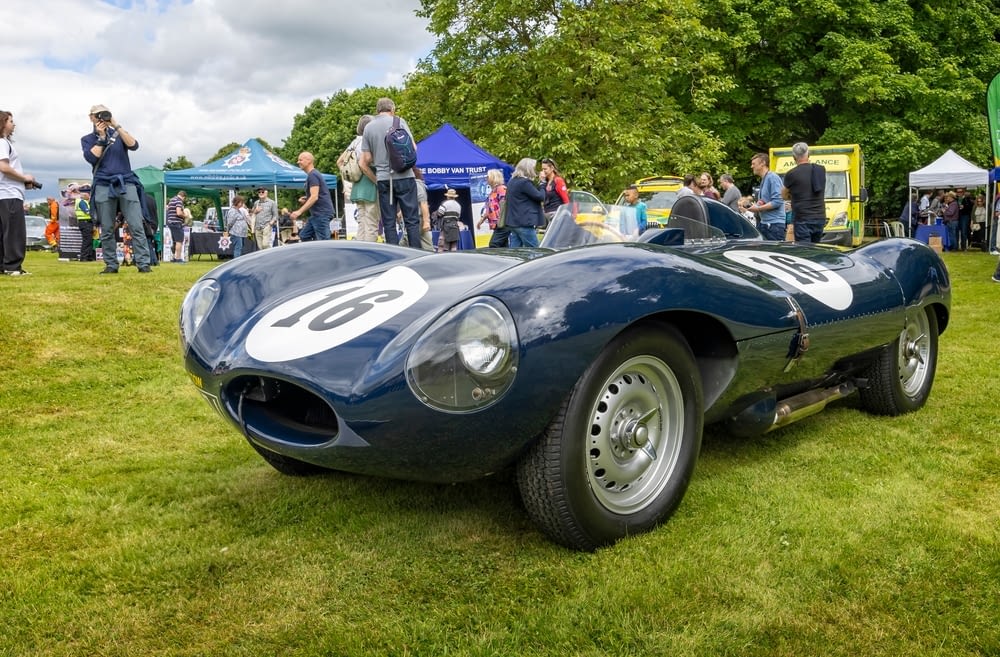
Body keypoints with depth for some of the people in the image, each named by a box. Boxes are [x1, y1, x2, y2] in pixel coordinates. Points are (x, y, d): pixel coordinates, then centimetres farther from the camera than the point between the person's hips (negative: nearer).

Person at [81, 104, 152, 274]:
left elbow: (134, 145, -2)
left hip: (126, 183, 0)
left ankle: (143, 263, -13)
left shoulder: (118, 134, 18)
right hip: (103, 186, 0)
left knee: (136, 226, -10)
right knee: (107, 229, -2)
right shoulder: (87, 139, 16)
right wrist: (101, 136, -1)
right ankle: (111, 265, 4)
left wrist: (117, 126, -4)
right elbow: (92, 158, -3)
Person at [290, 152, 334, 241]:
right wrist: (306, 199, 11)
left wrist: (299, 211, -25)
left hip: (321, 214, -11)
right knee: (304, 236, 11)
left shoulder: (313, 175, -13)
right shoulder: (313, 174, 19)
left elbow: (315, 197, -22)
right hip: (316, 214, 11)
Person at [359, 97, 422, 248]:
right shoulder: (399, 121, 2)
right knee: (412, 220, 0)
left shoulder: (368, 127, 9)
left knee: (388, 223, 5)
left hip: (383, 179, 2)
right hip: (404, 176, -2)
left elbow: (364, 163, 7)